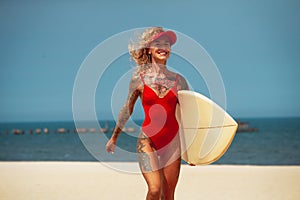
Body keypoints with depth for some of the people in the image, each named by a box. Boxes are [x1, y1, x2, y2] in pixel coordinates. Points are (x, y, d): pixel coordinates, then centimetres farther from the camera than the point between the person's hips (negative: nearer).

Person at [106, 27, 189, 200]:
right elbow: (128, 109, 12)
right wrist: (114, 138, 19)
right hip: (148, 139, -2)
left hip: (173, 140, 2)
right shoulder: (139, 78, 1)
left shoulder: (178, 80, 5)